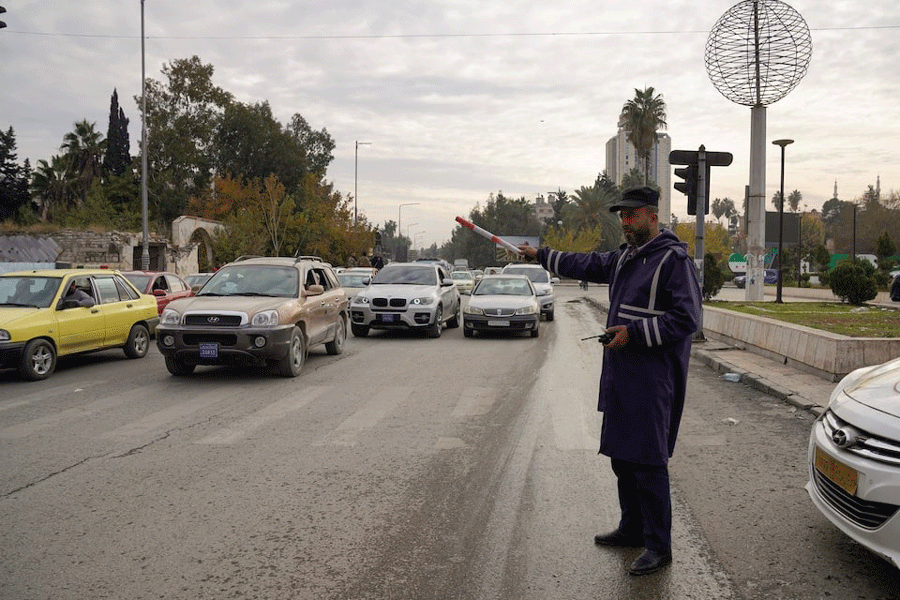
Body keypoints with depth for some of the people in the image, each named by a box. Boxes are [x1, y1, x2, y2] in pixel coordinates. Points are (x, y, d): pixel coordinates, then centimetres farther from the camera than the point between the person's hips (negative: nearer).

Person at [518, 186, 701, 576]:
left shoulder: (674, 259, -11)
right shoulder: (623, 258, 15)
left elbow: (686, 319, -17)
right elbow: (586, 265, 31)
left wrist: (634, 332, -20)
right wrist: (540, 255, 33)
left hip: (652, 379, -9)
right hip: (621, 374, 9)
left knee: (648, 461, -6)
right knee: (621, 455, 16)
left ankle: (658, 547, 7)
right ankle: (632, 529, 31)